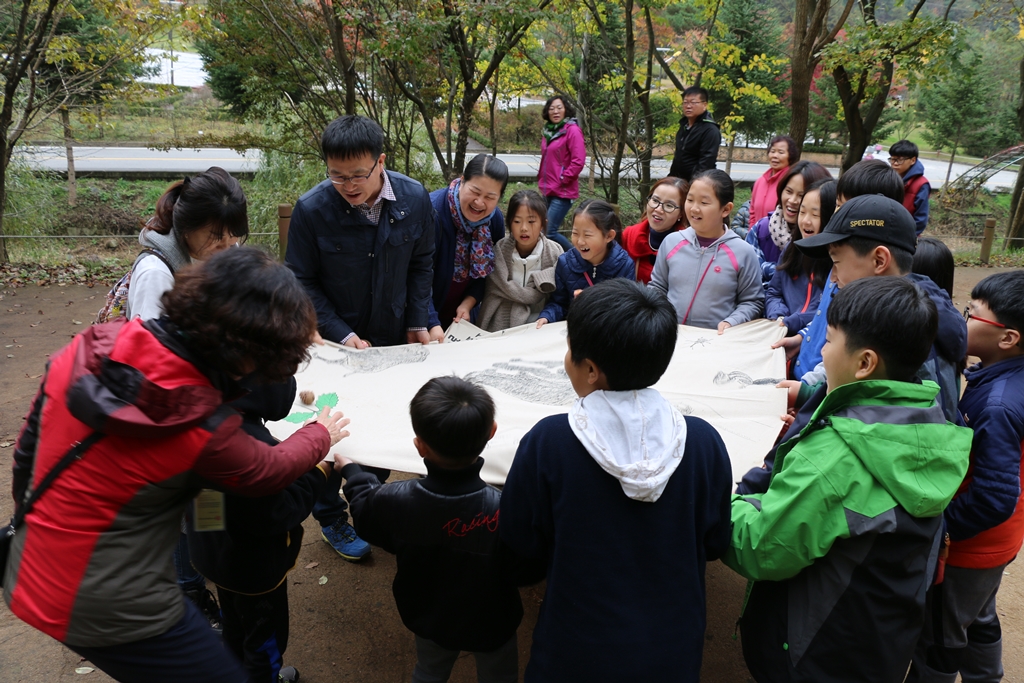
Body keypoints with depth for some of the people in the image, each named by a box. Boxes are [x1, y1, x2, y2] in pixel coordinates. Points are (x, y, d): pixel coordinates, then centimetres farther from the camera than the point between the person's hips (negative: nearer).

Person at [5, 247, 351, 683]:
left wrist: (35, 523, 19)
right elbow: (269, 470, -6)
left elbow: (28, 449, 3)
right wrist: (321, 434, 13)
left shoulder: (90, 349, -11)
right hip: (111, 612, -7)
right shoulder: (202, 430, -27)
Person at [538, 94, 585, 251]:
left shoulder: (573, 130, -10)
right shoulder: (548, 131, 13)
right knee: (546, 231, 8)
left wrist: (562, 180, -14)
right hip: (548, 190, 8)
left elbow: (578, 161, -16)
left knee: (550, 232, -14)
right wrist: (542, 179, 14)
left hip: (562, 192, -8)